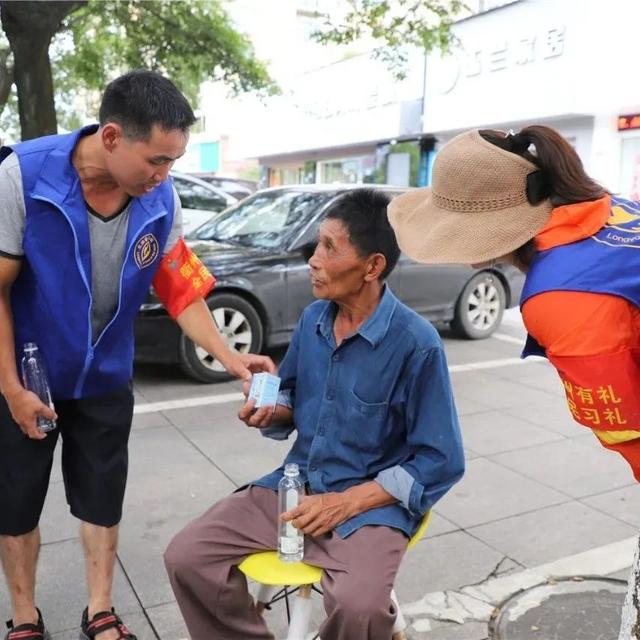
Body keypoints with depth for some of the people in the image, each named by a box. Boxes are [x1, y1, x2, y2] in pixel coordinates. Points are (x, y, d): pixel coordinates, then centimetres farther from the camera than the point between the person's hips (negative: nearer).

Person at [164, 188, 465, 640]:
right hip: (294, 484, 5)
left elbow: (442, 462, -12)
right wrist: (272, 412, -9)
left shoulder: (416, 343, -17)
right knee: (187, 557, -9)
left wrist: (346, 502, -18)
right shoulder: (312, 319, 0)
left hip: (371, 504, -5)